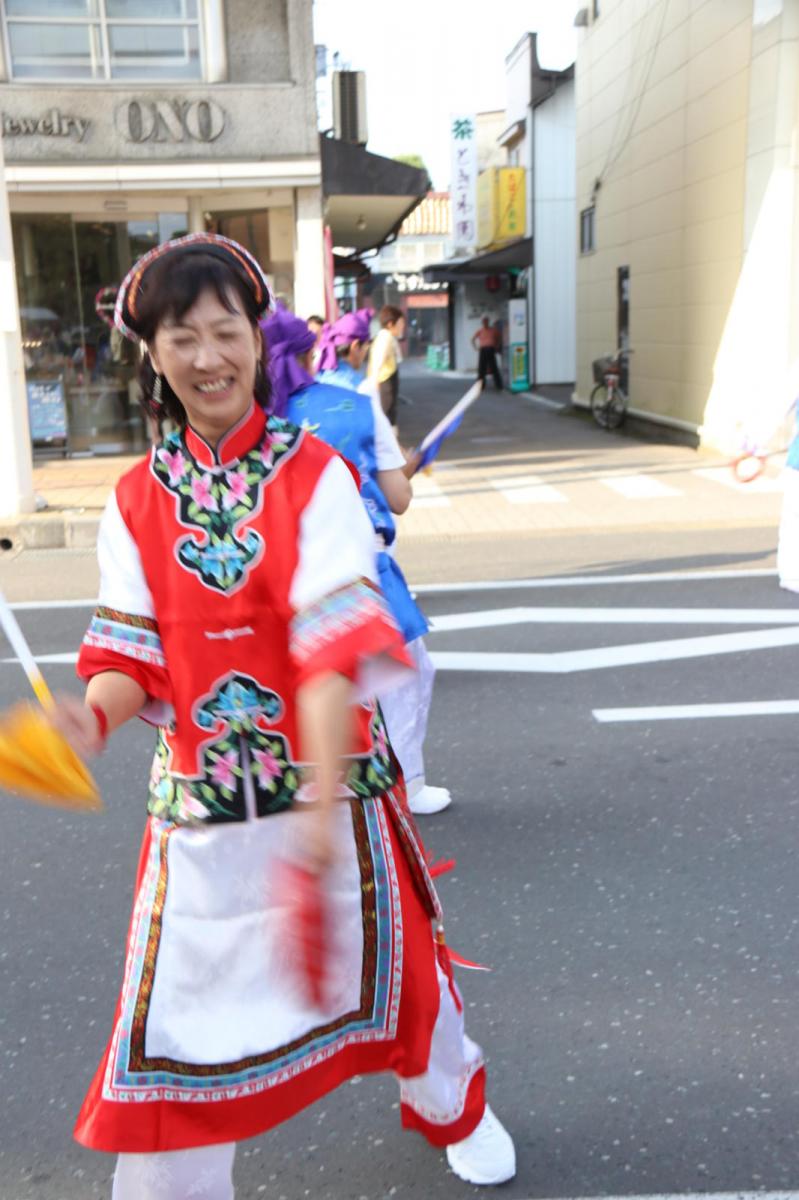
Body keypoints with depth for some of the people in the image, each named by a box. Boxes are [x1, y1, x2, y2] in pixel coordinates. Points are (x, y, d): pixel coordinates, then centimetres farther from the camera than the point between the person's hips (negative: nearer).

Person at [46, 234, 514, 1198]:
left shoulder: (314, 474, -8)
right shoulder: (137, 501, 2)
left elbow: (333, 646, -18)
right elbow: (135, 651, -2)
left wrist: (321, 804, -27)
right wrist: (95, 718, -24)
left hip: (326, 778, -1)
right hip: (199, 793, 2)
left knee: (385, 955, 17)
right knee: (178, 989, 5)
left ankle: (450, 1107, 49)